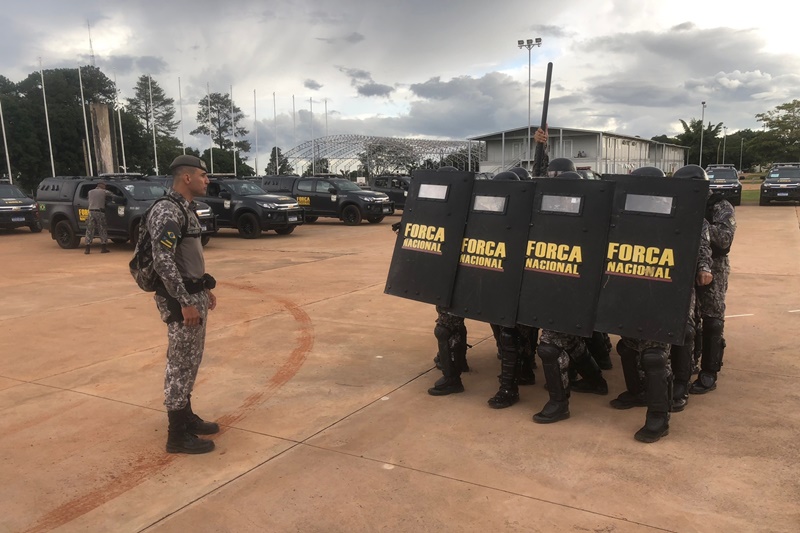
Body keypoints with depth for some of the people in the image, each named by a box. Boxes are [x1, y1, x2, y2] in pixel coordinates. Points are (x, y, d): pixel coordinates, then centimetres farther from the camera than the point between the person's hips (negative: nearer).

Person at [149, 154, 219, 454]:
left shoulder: (185, 209, 13)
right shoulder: (166, 212, -18)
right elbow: (163, 262, -25)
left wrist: (205, 288, 22)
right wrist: (185, 303, -25)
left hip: (194, 294, 10)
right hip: (180, 299, -10)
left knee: (190, 360, 18)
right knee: (180, 364, -2)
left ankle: (185, 416, 32)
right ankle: (178, 435, 7)